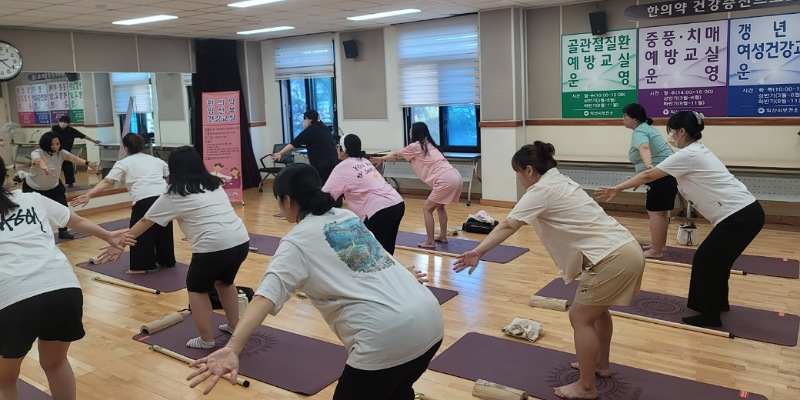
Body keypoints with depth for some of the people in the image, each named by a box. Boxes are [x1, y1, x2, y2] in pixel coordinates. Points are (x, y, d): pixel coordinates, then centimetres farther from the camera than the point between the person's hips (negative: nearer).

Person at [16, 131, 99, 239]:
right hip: (32, 188, -3)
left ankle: (63, 231, 12)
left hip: (53, 187, 3)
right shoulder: (37, 153, -28)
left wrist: (87, 163, -60)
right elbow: (38, 160, -53)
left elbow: (73, 157, -39)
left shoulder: (61, 153, -19)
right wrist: (43, 166, -79)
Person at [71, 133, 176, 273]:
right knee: (164, 230, 21)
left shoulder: (123, 163, 13)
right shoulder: (156, 160, 26)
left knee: (139, 232, 10)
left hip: (145, 200, -5)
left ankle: (142, 266, 16)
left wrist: (88, 195, -5)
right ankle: (166, 260, 34)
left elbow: (107, 182, 0)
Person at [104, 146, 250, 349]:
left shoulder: (174, 194, 4)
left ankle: (206, 340, 17)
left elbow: (145, 222, 12)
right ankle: (234, 326, 36)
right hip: (241, 241, 6)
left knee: (196, 287, 15)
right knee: (225, 282, 28)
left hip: (214, 246, -6)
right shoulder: (214, 184, 19)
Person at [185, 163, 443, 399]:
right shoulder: (348, 216, 17)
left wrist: (233, 348, -28)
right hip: (430, 320, 7)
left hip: (388, 338, -7)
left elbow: (267, 295, -18)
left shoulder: (297, 242, -2)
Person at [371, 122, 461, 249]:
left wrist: (381, 159, 36)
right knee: (439, 206, 27)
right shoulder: (428, 145, 26)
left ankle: (430, 242, 8)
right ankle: (443, 236, 31)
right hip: (455, 178, 9)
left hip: (445, 181, -9)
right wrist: (383, 159, 41)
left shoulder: (416, 146, 3)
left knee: (427, 209, 5)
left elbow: (396, 154, 20)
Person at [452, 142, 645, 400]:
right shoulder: (559, 182, 18)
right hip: (626, 250, 10)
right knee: (596, 310, 26)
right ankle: (601, 364, 43)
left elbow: (508, 227, -21)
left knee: (580, 317, 3)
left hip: (613, 258, -10)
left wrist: (478, 252, -26)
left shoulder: (542, 190, -11)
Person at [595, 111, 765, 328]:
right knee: (716, 259, 22)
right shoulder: (697, 152, 16)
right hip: (748, 212, 9)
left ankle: (710, 316, 12)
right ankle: (719, 302, 39)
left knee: (705, 261, 2)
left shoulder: (687, 155, -12)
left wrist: (616, 189, -1)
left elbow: (648, 175, -7)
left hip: (740, 216, -9)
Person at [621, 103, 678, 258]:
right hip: (668, 174, 11)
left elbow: (644, 148, -35)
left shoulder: (639, 132, -14)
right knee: (662, 210, 16)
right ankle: (660, 245, 24)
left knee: (655, 212, -10)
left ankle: (656, 251, -9)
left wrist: (648, 166, -53)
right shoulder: (646, 127, 18)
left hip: (661, 176, -11)